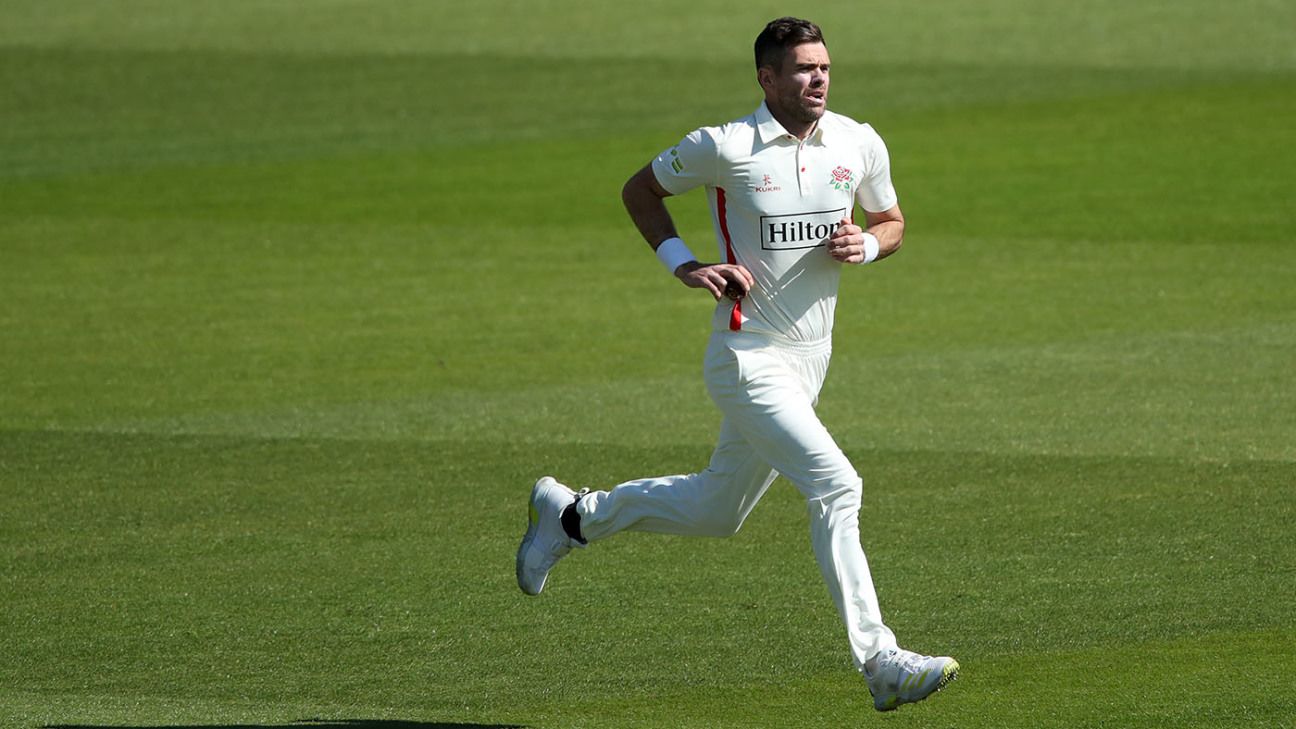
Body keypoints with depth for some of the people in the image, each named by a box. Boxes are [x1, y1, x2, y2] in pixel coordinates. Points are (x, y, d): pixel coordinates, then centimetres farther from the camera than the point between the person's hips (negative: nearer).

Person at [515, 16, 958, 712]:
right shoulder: (724, 148, -13)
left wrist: (866, 244, -7)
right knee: (836, 485, -21)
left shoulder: (859, 145, 0)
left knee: (716, 510, 19)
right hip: (748, 359, -7)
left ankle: (571, 515, 41)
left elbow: (891, 222, 16)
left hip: (810, 359, 7)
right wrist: (681, 263, -10)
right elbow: (640, 189, 3)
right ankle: (879, 662, -20)